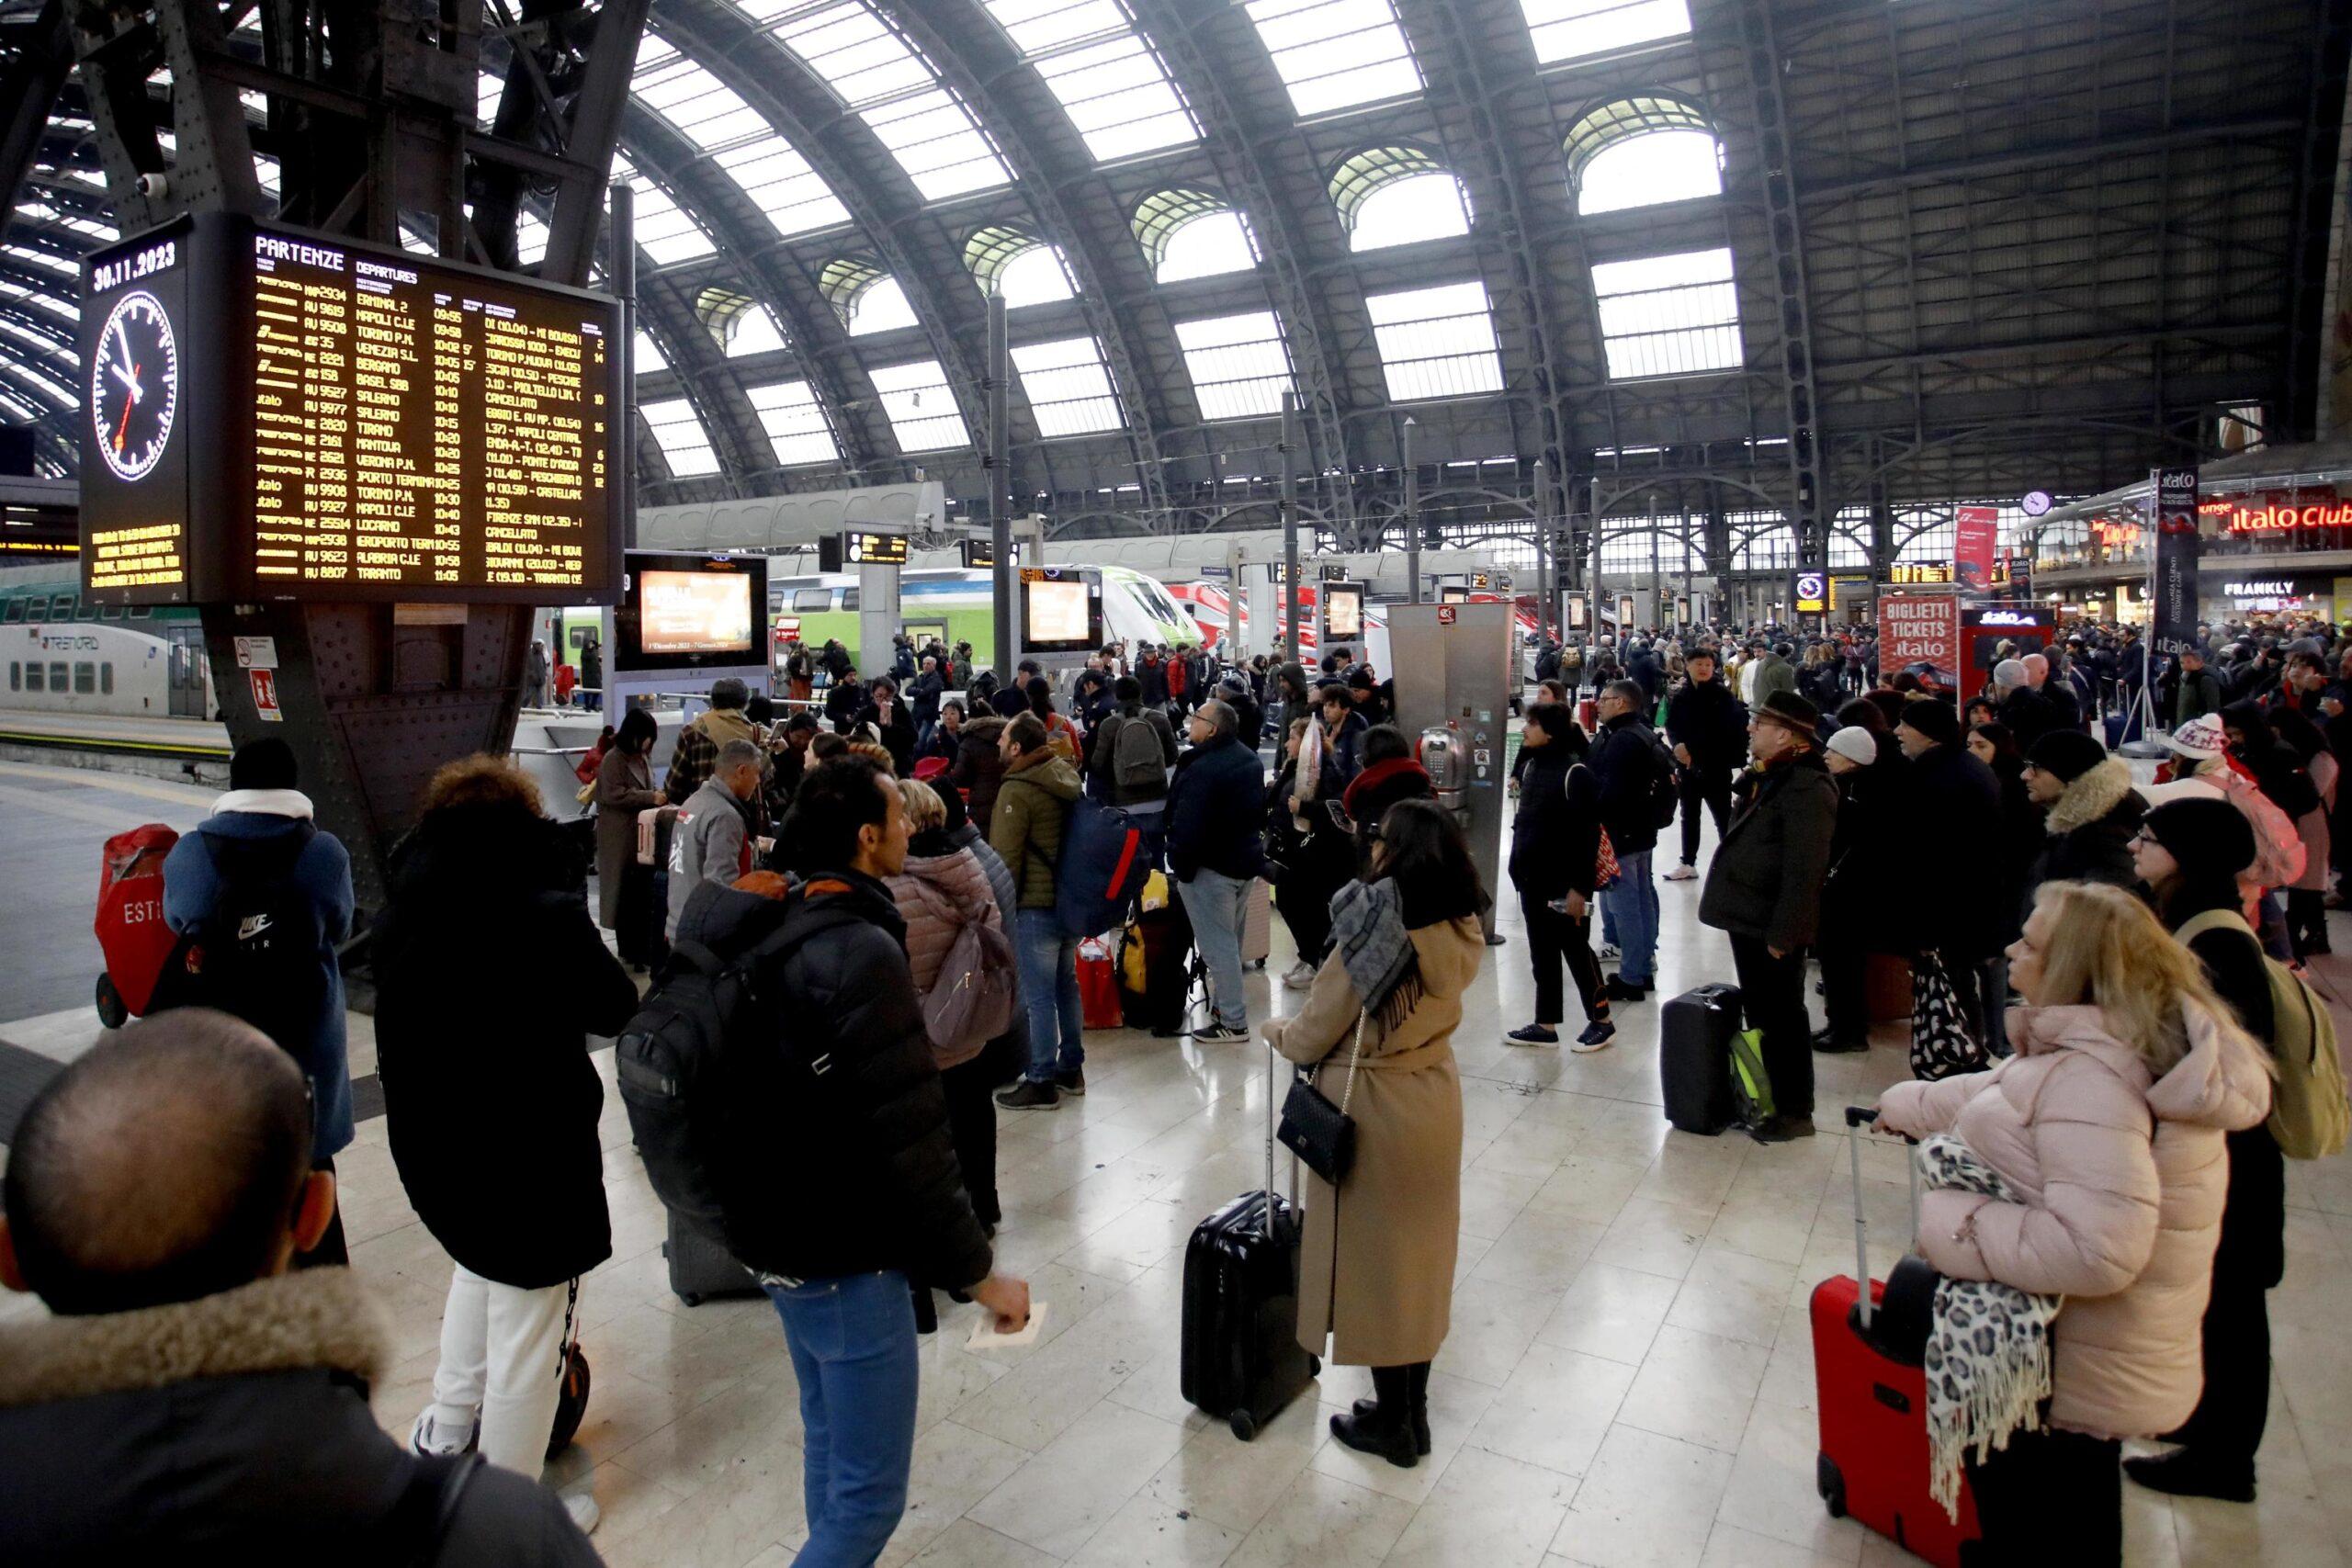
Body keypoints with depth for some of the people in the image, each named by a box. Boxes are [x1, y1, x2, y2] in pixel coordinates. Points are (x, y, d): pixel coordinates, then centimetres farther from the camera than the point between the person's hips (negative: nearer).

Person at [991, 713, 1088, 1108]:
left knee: (1038, 996, -2)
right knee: (1066, 985, 18)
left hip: (1036, 905, -9)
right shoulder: (1067, 779, 8)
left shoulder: (1016, 791, -17)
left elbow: (1004, 857, -16)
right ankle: (1071, 1068, 28)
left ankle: (1041, 1082, 4)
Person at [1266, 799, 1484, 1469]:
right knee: (1423, 1254, 18)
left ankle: (1391, 1423, 26)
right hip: (1434, 1099, 6)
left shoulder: (1368, 937, -25)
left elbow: (1311, 1038, -14)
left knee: (1373, 1260, 11)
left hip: (1373, 1110, -6)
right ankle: (1414, 1413, 34)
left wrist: (1275, 1030, 5)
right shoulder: (1463, 934, -7)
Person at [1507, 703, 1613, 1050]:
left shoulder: (1575, 772, -17)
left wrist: (1579, 888, -19)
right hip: (1533, 883, 8)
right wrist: (1520, 871, 16)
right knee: (1542, 956, 13)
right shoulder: (1532, 765, 8)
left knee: (1577, 953, 6)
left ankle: (1601, 1022, 22)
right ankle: (1545, 1026, 22)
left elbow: (1587, 835, -18)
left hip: (1564, 886, -8)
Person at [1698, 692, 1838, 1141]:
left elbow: (1804, 870, -24)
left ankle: (1794, 1112, 16)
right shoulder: (1771, 777, 11)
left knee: (1781, 1018, 3)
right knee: (1761, 1013, 20)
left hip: (1771, 929, -10)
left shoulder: (1807, 788, -21)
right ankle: (1769, 1095, 34)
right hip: (1749, 919, 10)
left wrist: (1782, 935, -23)